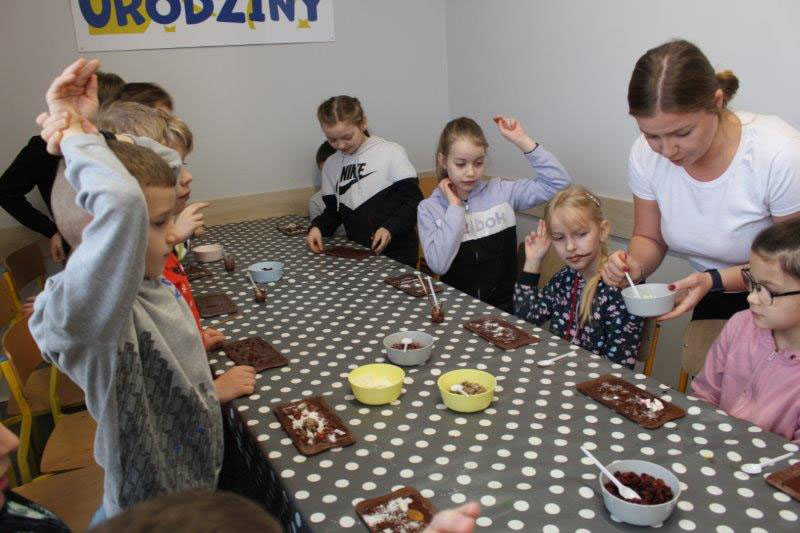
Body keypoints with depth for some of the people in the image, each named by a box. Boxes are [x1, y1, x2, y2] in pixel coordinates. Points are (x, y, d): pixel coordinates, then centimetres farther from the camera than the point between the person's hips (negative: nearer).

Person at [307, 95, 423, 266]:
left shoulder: (391, 152, -5)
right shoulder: (331, 165, 9)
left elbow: (413, 200, -5)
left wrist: (390, 228, -18)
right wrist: (318, 227, -3)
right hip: (357, 255, 4)